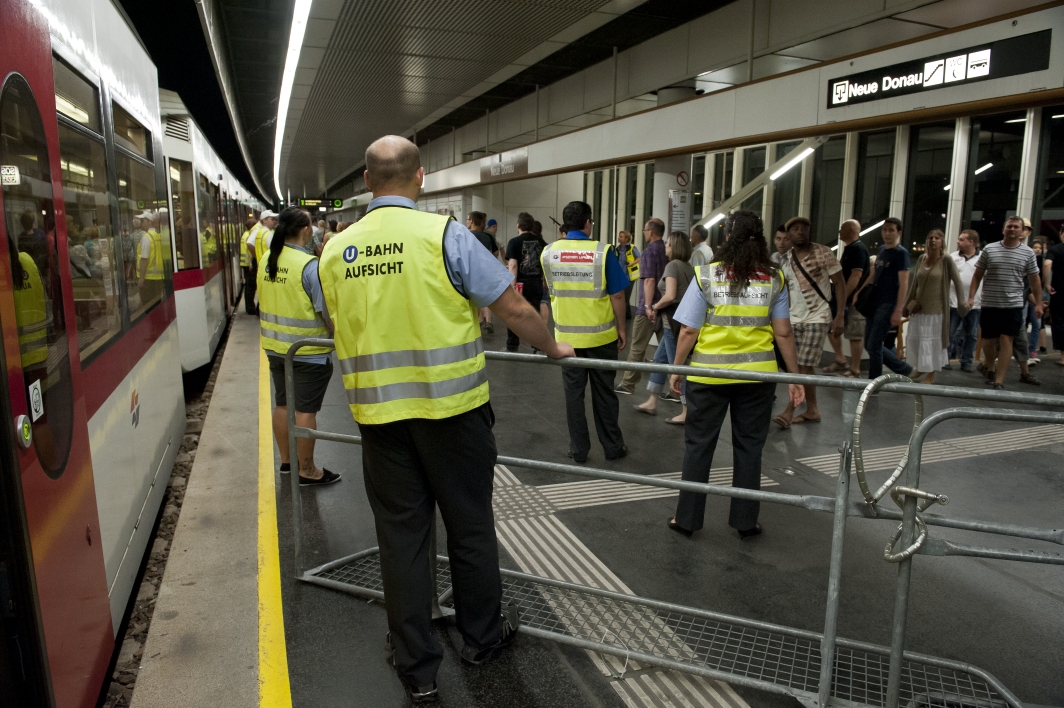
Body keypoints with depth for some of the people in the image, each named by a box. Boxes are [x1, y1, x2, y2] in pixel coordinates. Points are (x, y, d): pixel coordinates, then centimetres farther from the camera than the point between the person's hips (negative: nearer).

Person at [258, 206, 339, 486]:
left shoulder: (266, 260, 1)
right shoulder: (310, 265, -20)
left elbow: (263, 302, 11)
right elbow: (327, 310, -18)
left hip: (275, 346, 7)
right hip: (308, 350, -7)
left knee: (282, 404, 17)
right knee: (305, 410, 2)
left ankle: (286, 460, 32)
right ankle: (306, 471, 13)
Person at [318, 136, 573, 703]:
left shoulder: (334, 251, 2)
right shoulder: (444, 234, -11)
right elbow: (514, 309, -10)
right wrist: (552, 349, 8)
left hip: (378, 412, 3)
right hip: (450, 406, -3)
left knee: (401, 534, 13)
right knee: (469, 525, 15)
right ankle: (482, 635, 36)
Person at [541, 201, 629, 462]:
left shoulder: (548, 253, -1)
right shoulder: (603, 252, -12)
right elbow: (617, 295, -8)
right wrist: (621, 328, 2)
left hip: (566, 335, 2)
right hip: (601, 335, -2)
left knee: (573, 392, 10)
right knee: (604, 392, 10)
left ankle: (578, 449, 16)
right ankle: (613, 446, 21)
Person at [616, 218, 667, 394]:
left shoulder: (650, 251, -13)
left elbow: (649, 280, -21)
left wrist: (648, 305, -24)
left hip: (649, 307, -7)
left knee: (637, 348, -1)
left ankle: (627, 384, 5)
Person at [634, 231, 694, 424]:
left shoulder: (672, 265, -13)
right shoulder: (688, 266, 13)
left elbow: (670, 296, -24)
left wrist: (655, 307, -7)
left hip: (675, 319, -9)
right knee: (660, 358, 18)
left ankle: (687, 412, 2)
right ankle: (652, 403, 26)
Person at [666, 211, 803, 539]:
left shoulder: (707, 275, -7)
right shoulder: (774, 279, -1)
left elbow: (689, 330, -8)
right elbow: (783, 333, -1)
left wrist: (676, 368, 3)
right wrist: (795, 377, 7)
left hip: (708, 372, -1)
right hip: (757, 373, 2)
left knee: (698, 445, 11)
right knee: (749, 446, 14)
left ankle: (687, 517, 19)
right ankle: (745, 521, 23)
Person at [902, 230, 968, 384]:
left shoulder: (947, 261, -8)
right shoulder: (921, 259, 5)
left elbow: (958, 282, -7)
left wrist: (962, 303, -14)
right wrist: (907, 303, 13)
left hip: (936, 309, -5)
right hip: (919, 307, 5)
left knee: (932, 341, 1)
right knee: (913, 339, 11)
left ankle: (931, 375, 12)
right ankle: (920, 369, 30)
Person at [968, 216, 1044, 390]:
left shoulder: (1028, 253, 3)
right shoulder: (989, 249, 2)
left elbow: (1034, 280, 8)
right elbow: (977, 276, 5)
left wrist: (1038, 303, 5)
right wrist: (971, 297, -3)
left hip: (1013, 305, 0)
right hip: (990, 304, 1)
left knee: (1006, 341, -5)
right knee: (989, 341, 9)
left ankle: (999, 381, -2)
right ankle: (990, 370, 34)